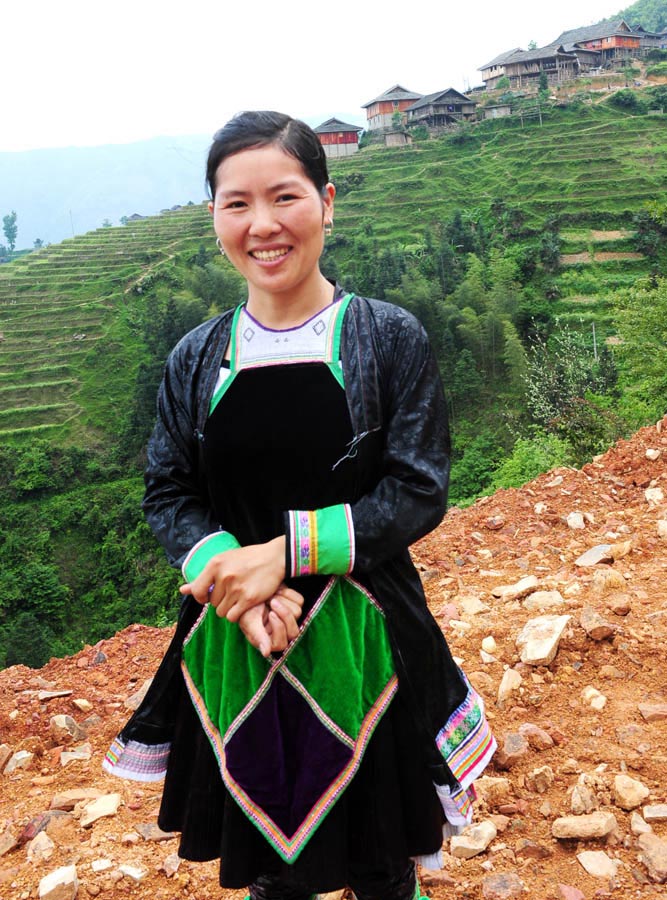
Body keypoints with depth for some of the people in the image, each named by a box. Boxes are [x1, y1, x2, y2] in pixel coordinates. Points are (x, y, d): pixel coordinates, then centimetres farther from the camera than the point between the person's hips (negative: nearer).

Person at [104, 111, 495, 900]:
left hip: (362, 636, -2)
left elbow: (417, 494, -11)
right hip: (234, 643, 2)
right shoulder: (195, 359, 0)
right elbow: (168, 495, 1)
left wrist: (287, 550, -21)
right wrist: (235, 580, -17)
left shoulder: (390, 339, -8)